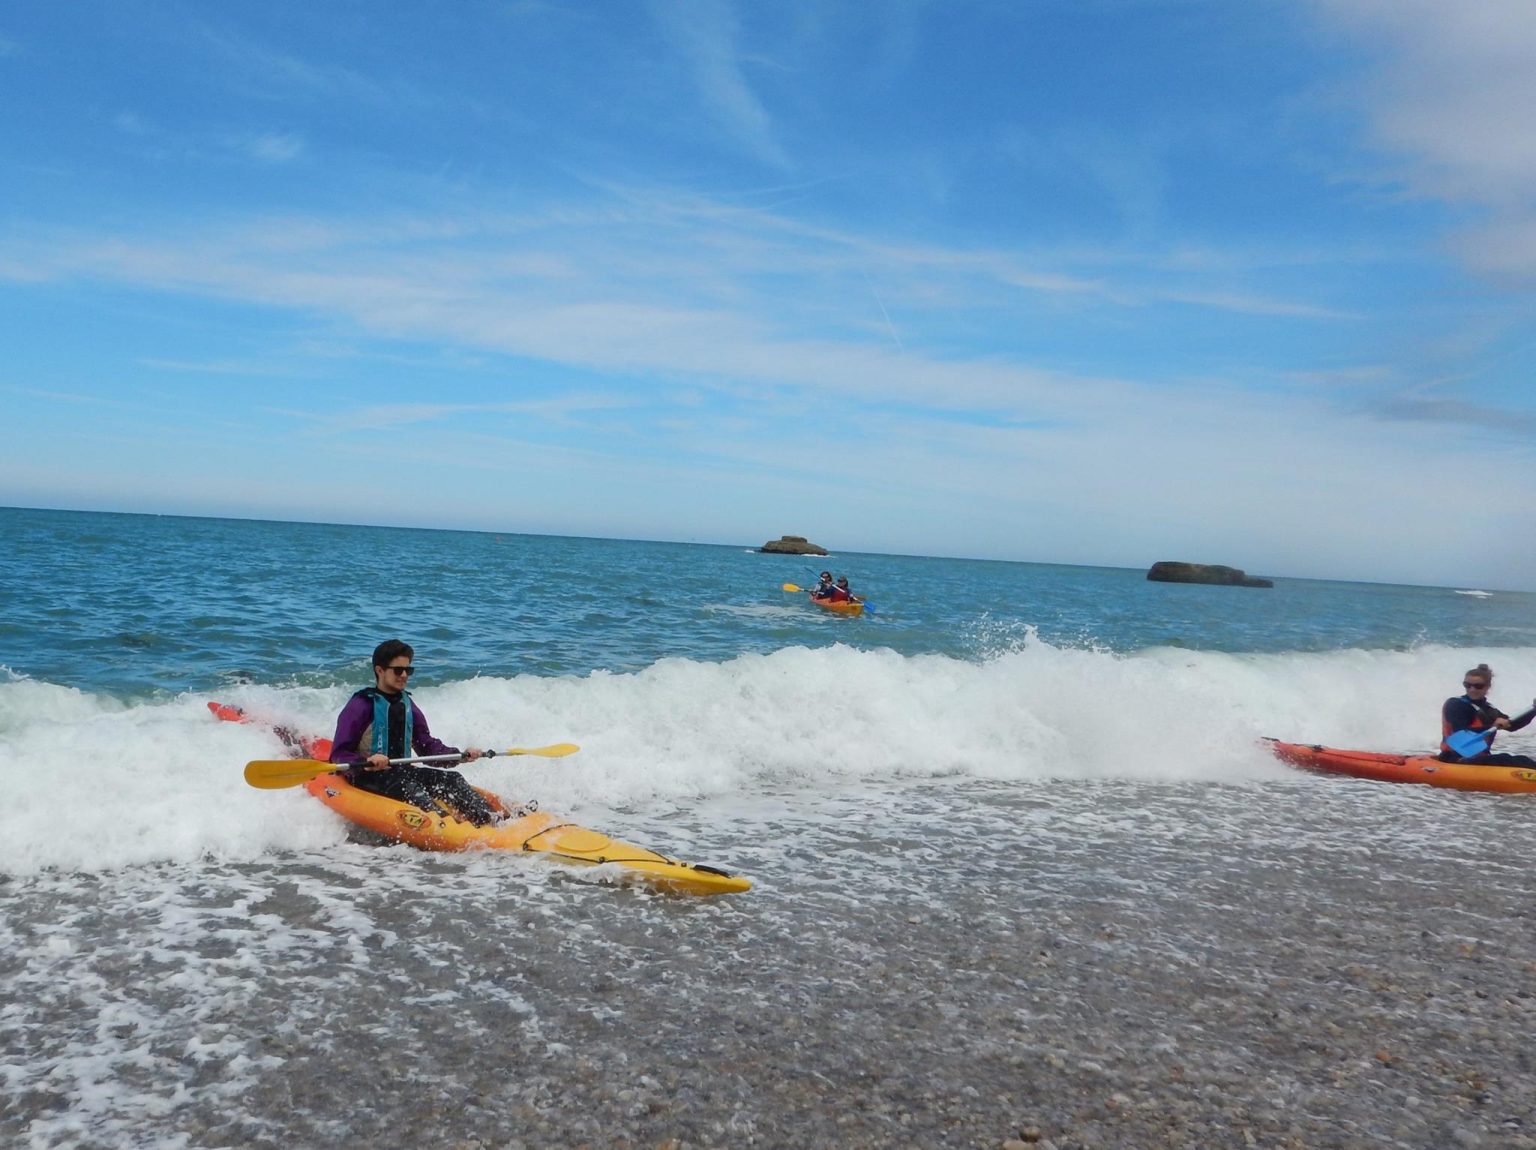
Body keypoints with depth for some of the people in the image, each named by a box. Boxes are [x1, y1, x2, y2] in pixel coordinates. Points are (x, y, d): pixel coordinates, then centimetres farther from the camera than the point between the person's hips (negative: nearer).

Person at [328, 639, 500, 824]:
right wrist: (365, 763, -34)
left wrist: (460, 755, 0)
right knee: (408, 788, -34)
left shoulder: (407, 705, 13)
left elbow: (428, 745, 16)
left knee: (451, 779, -16)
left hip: (401, 772, 6)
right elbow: (339, 755, -14)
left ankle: (489, 819, -36)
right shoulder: (361, 705, -8)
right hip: (366, 777, -6)